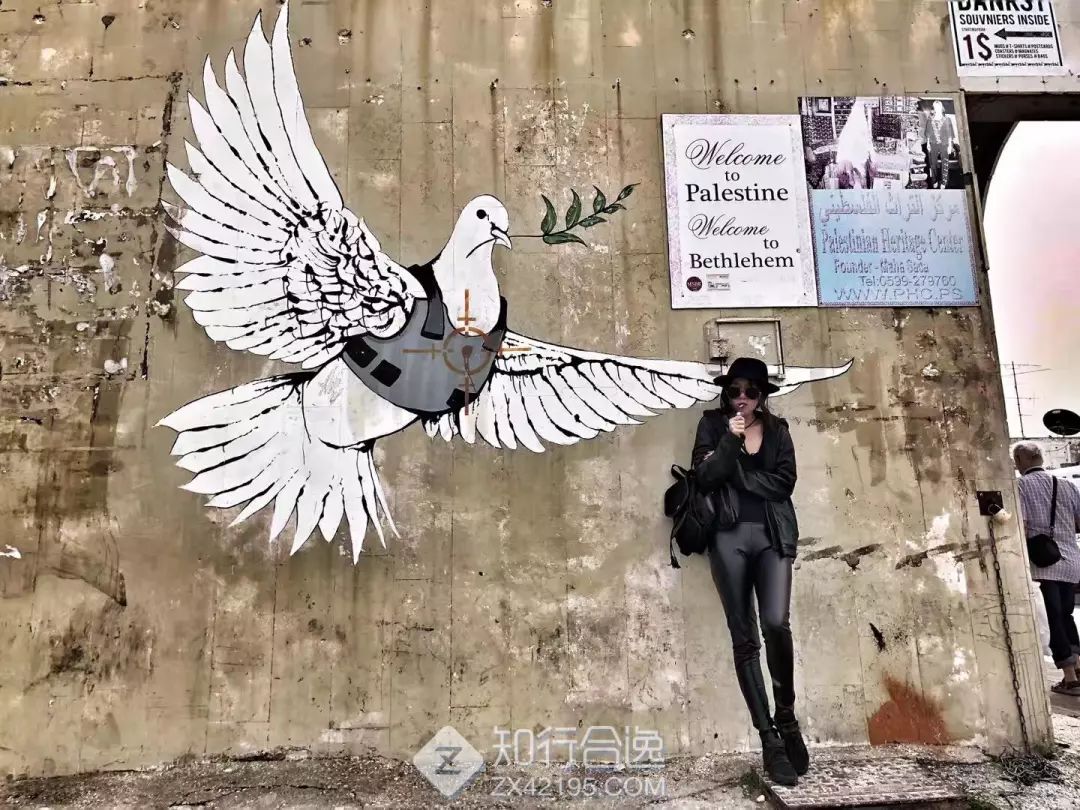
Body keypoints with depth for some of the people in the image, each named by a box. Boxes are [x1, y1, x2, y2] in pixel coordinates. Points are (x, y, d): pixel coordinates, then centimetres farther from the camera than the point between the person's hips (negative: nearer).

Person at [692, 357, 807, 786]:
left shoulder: (777, 428, 11)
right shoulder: (712, 424, 8)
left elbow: (784, 482, -2)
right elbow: (704, 477, -5)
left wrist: (734, 472, -7)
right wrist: (731, 439, -14)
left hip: (773, 535, 1)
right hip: (729, 536, 0)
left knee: (776, 623, -15)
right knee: (744, 638, 1)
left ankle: (787, 716, 11)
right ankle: (769, 738, 10)